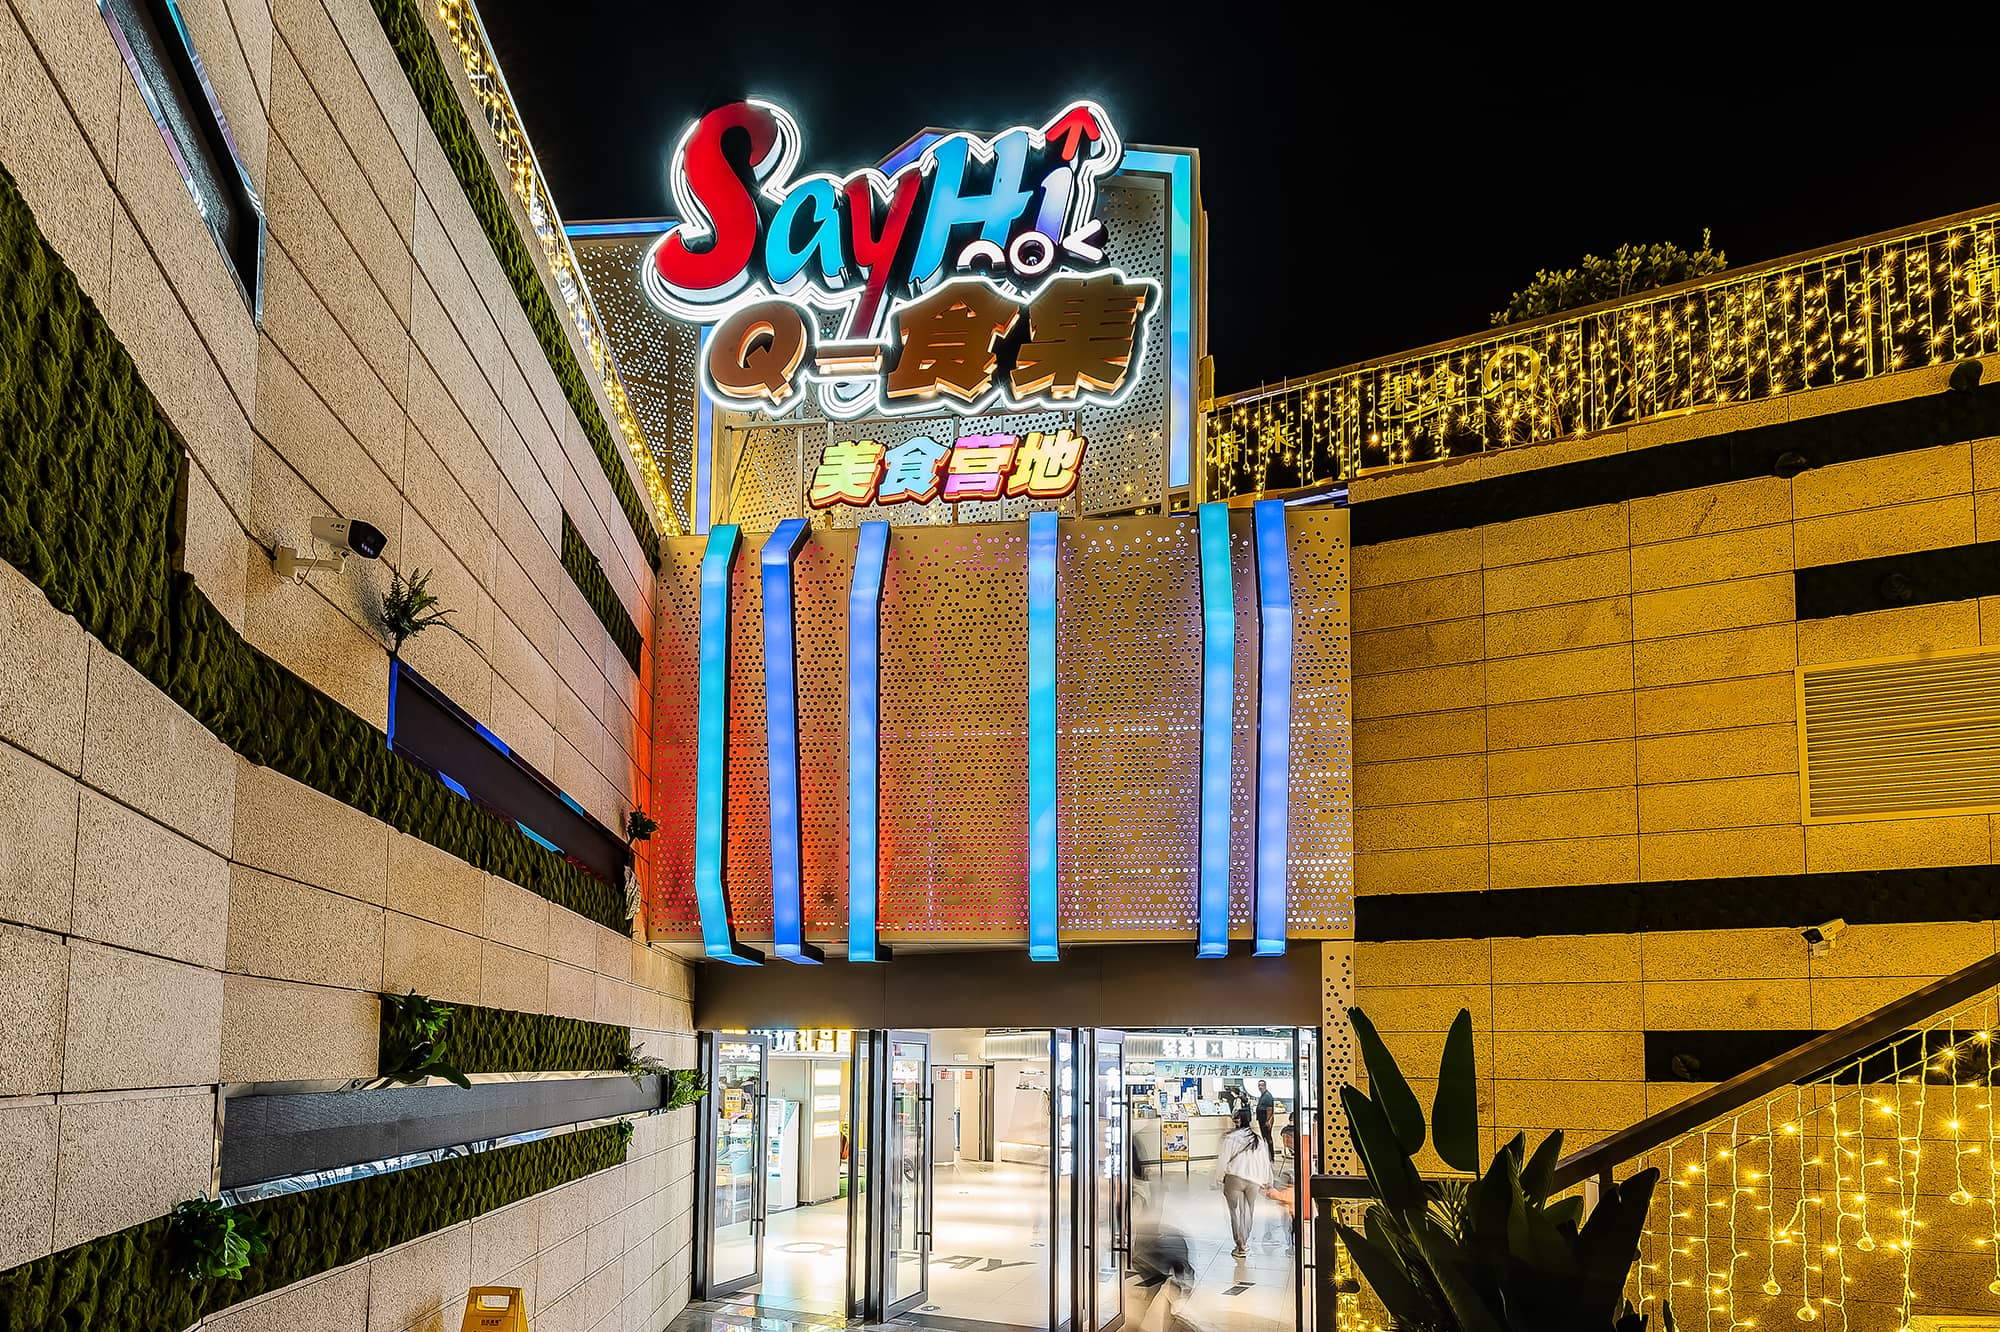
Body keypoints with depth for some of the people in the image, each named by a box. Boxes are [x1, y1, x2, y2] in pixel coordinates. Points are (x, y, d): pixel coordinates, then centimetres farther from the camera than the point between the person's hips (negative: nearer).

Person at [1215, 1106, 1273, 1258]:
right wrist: (1264, 1182, 19)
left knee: (1235, 1211, 5)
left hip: (1234, 1178, -4)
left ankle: (1241, 1246, 4)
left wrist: (1219, 1179, 5)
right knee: (1248, 1211, 16)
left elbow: (1223, 1160, -7)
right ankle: (1245, 1242, 25)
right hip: (1253, 1180, 4)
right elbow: (1265, 1161, 9)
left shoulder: (1230, 1138, -10)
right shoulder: (1259, 1138, 3)